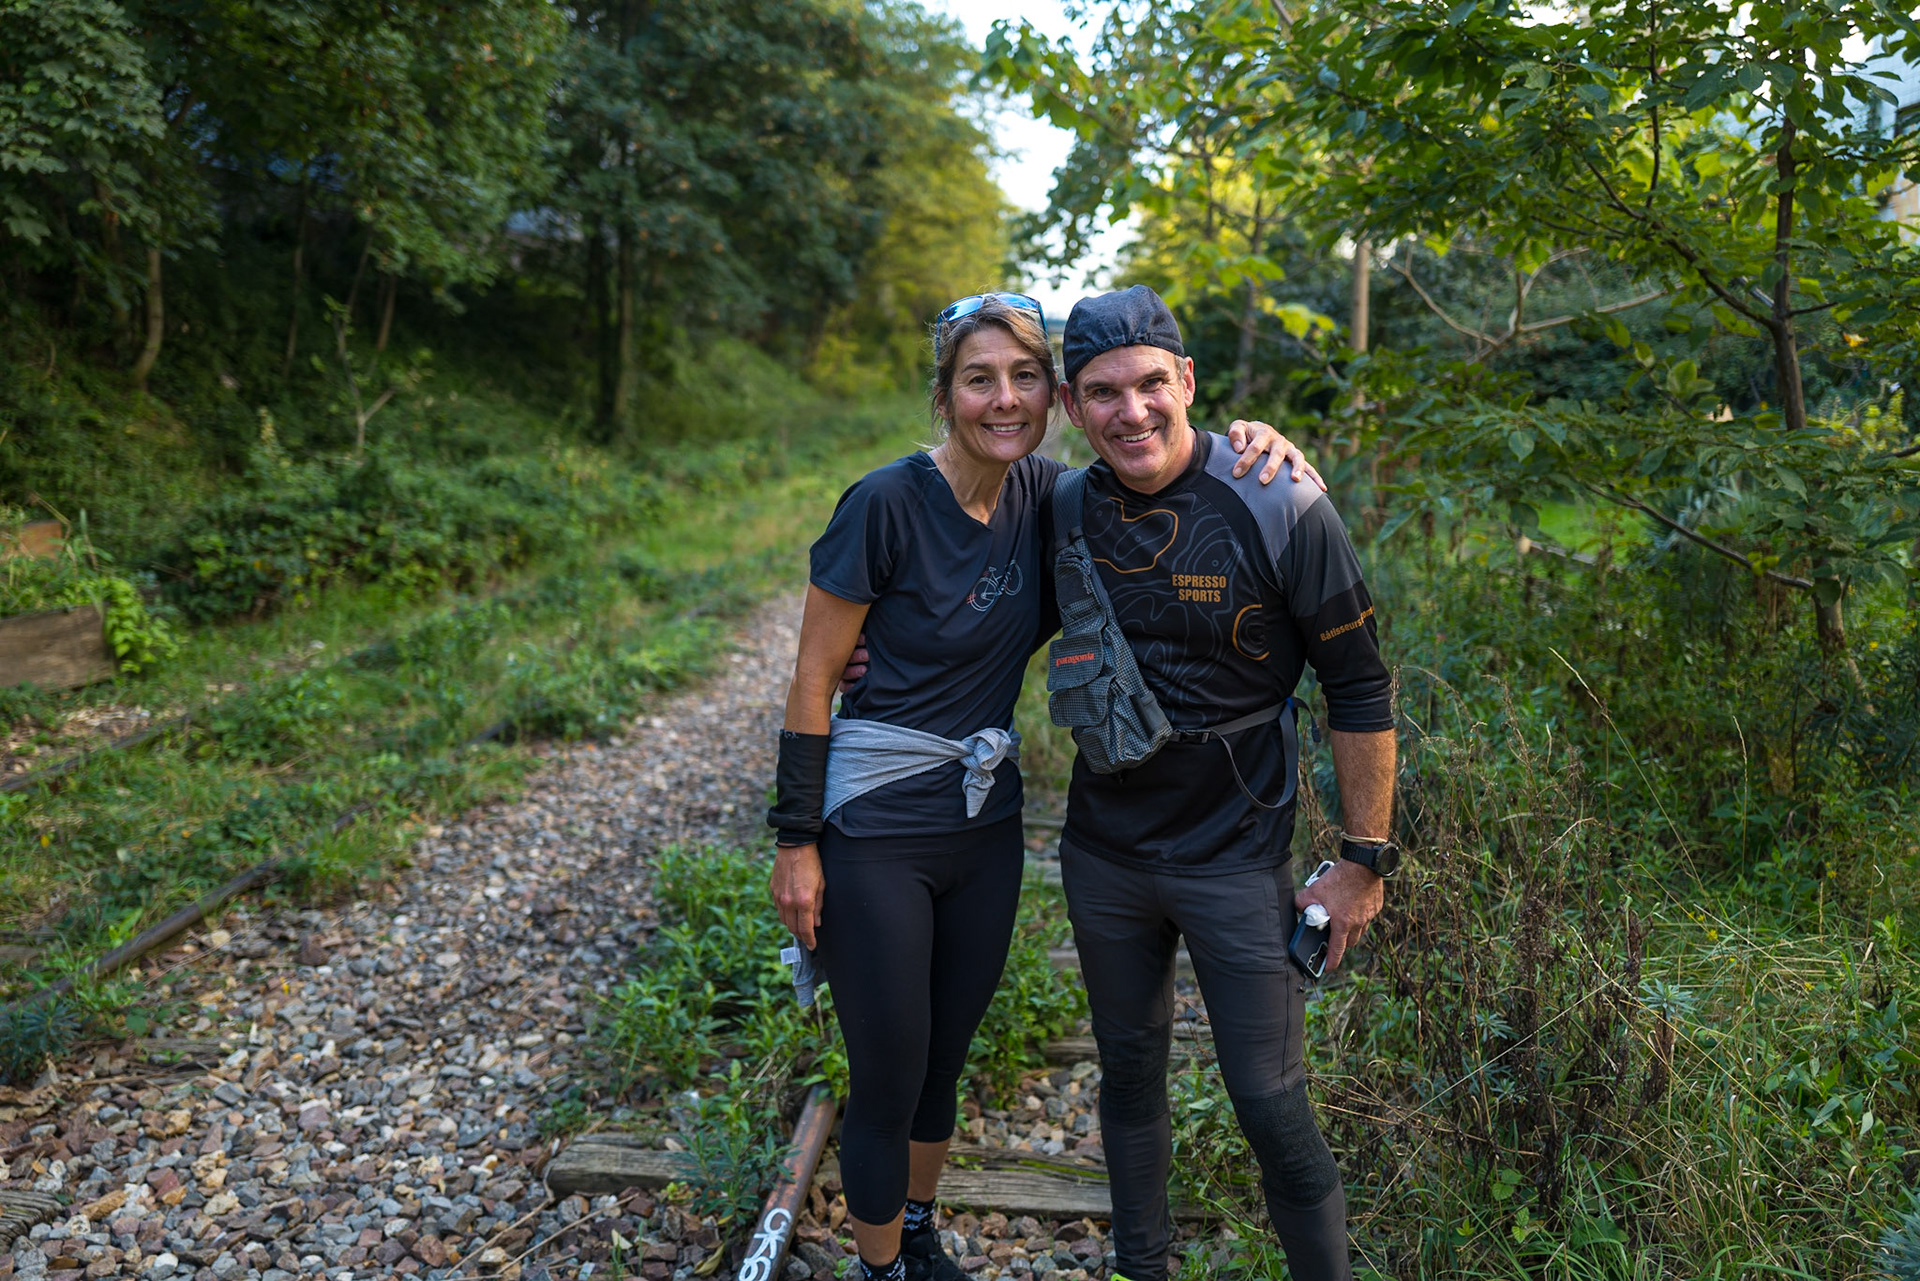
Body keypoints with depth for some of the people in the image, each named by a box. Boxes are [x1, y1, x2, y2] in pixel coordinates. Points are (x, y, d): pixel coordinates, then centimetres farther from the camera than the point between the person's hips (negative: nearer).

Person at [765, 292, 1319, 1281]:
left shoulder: (1044, 495, -2)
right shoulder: (887, 504, -17)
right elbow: (812, 683, -12)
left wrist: (1241, 438, -9)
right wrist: (796, 843, -11)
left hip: (986, 827, 5)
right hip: (874, 836, -5)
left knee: (944, 1061, 21)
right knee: (888, 1080, 7)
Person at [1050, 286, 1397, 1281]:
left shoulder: (1279, 510, -17)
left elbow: (1359, 691, -10)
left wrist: (1364, 861, -9)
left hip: (1233, 855, -4)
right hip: (1103, 852, 4)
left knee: (1270, 1105, 2)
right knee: (1130, 1071, 20)